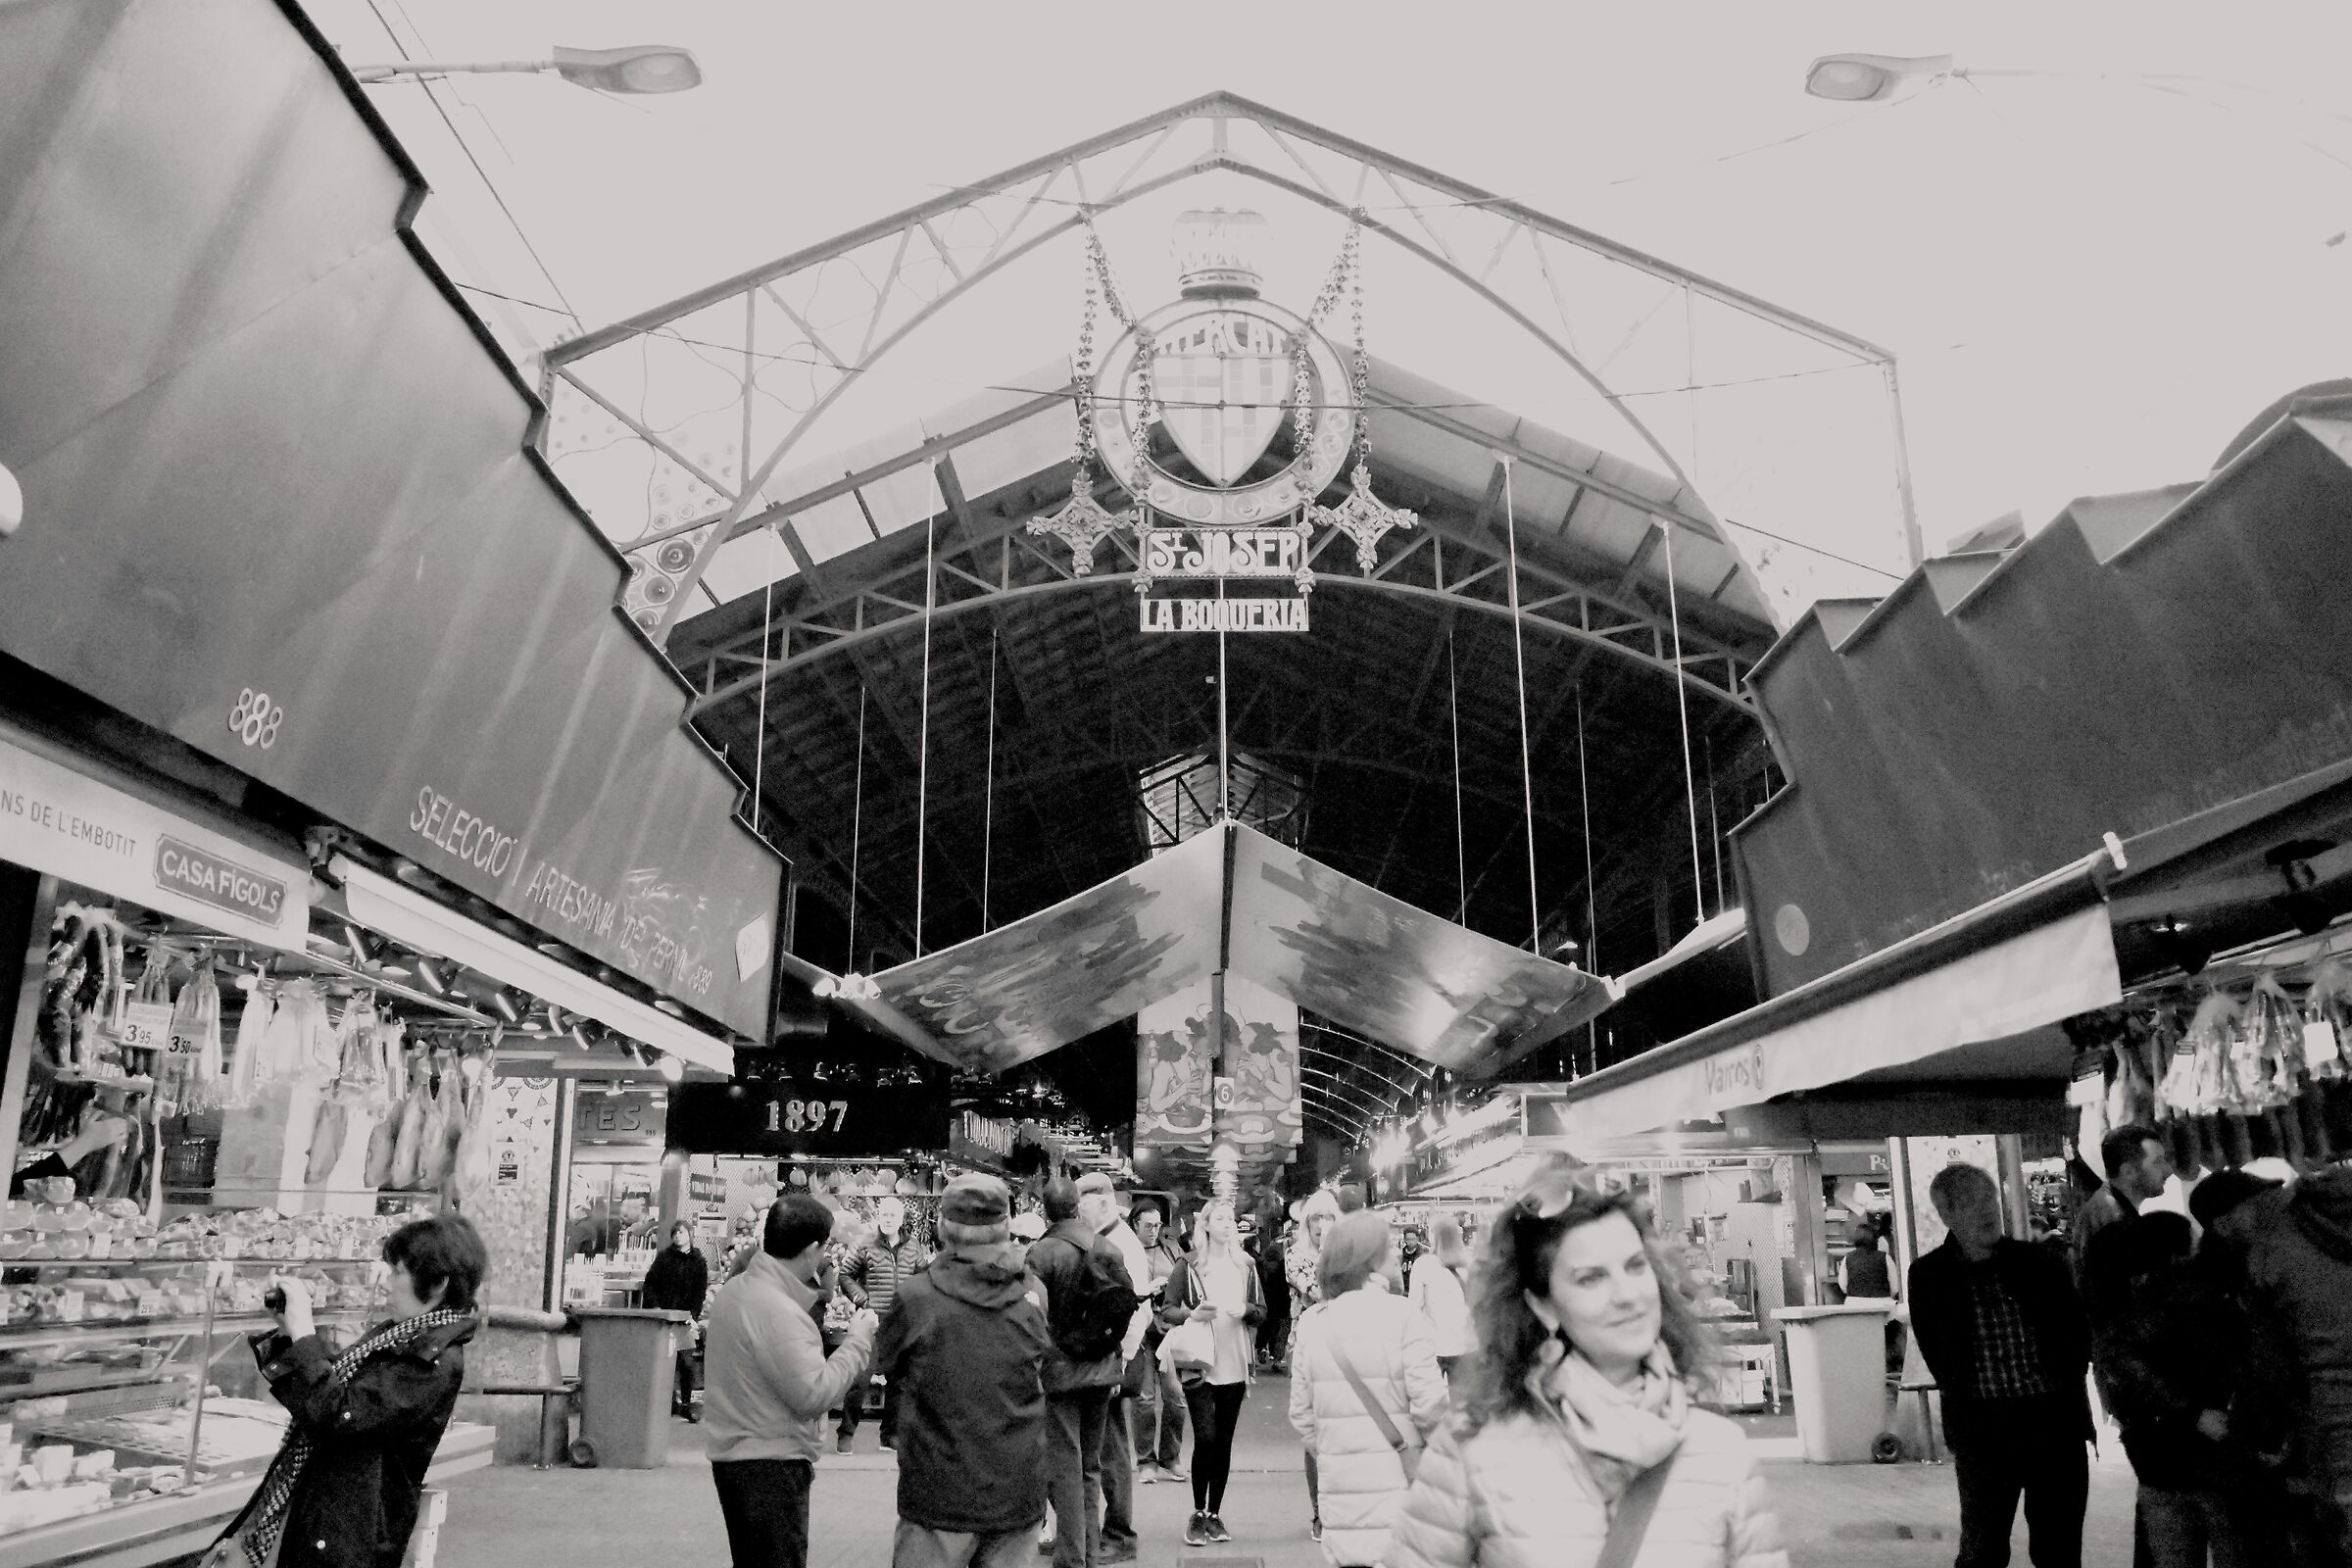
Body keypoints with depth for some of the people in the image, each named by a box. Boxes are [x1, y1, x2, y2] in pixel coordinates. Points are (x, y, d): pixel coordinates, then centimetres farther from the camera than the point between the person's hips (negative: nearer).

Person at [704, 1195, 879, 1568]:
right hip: (770, 1465, -10)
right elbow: (814, 1394, -25)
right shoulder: (778, 1310, -24)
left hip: (734, 1453, 10)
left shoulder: (736, 1288, 6)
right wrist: (858, 1339, -14)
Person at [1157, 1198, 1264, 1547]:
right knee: (1205, 1439, -8)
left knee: (1224, 1441, 7)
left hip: (1234, 1366, 3)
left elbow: (1261, 1311, 9)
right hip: (1198, 1364, -3)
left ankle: (1215, 1514, 18)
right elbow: (1165, 1311, -4)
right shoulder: (1189, 1265, -3)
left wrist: (1244, 1310, -11)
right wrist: (1193, 1313, -21)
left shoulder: (1245, 1265, 7)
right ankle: (1198, 1514, 8)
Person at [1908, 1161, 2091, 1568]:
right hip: (1982, 1429, -2)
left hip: (2056, 1422, 2)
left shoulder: (2037, 1261, 5)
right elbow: (1938, 1357, 0)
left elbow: (2078, 1329, 9)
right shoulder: (1929, 1275, -1)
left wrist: (2065, 1380, -2)